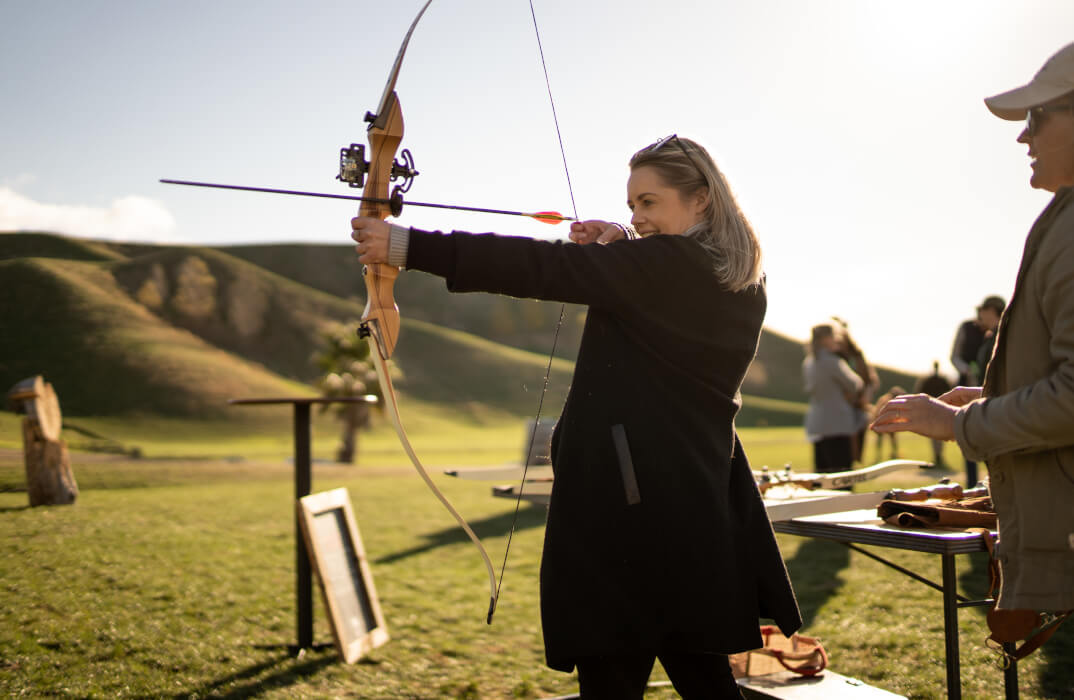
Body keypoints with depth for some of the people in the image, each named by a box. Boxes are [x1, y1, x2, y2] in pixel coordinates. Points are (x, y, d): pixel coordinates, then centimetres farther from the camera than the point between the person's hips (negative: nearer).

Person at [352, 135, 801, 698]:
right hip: (701, 509, 9)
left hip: (629, 505, -9)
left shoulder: (665, 265, -13)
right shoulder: (742, 282, 12)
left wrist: (406, 245, -21)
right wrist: (619, 245, 9)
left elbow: (543, 268, -20)